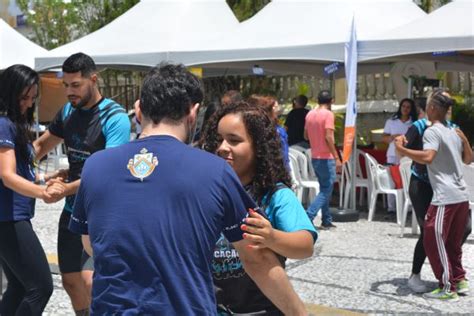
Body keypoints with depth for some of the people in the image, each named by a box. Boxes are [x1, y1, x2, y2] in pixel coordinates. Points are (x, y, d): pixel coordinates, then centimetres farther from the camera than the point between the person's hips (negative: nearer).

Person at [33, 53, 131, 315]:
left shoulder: (115, 117, -16)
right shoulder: (68, 111, 6)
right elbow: (40, 146, 19)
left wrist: (65, 189, -30)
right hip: (73, 210, 7)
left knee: (87, 279, -21)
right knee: (70, 281, 14)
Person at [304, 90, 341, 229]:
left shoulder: (310, 114, 8)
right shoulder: (328, 114, -13)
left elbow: (306, 135, 16)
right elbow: (328, 137, -21)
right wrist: (337, 157, -19)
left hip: (315, 157, 8)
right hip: (326, 158, -8)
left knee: (324, 188, 16)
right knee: (326, 190, -2)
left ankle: (327, 220, 18)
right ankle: (308, 216, -14)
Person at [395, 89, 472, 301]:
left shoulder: (432, 132, -9)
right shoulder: (455, 131, 15)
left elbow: (427, 157, -27)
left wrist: (401, 150, -21)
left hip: (445, 198, -8)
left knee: (434, 242, 0)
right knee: (453, 242, 21)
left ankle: (448, 289, 3)